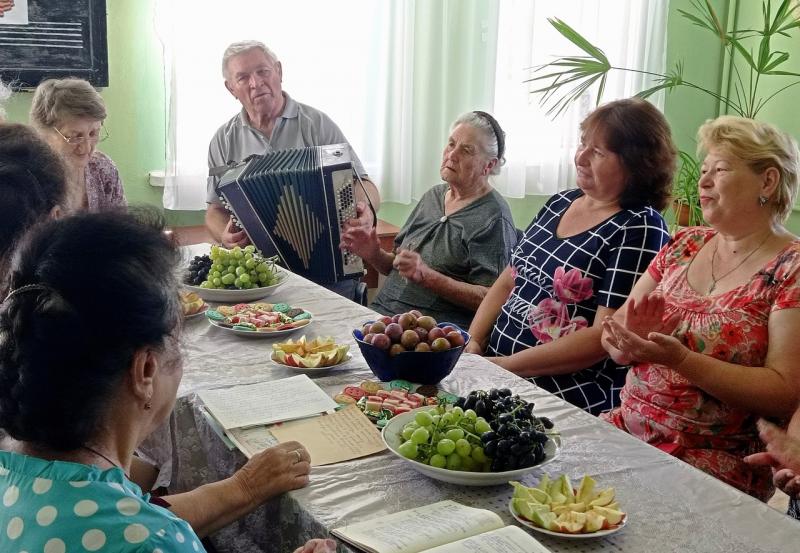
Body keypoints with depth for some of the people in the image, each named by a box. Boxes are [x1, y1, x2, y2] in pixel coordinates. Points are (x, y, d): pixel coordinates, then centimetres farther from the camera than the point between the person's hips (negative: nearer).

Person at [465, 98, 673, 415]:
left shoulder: (639, 229, -9)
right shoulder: (559, 203, 14)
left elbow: (604, 337, -16)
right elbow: (507, 283, 17)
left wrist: (509, 364, -16)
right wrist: (474, 342, 2)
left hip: (571, 401, -7)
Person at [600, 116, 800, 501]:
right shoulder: (684, 245, 10)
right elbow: (613, 336, 12)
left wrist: (682, 360, -23)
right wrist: (632, 336, -12)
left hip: (717, 461, -5)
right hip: (627, 429, 5)